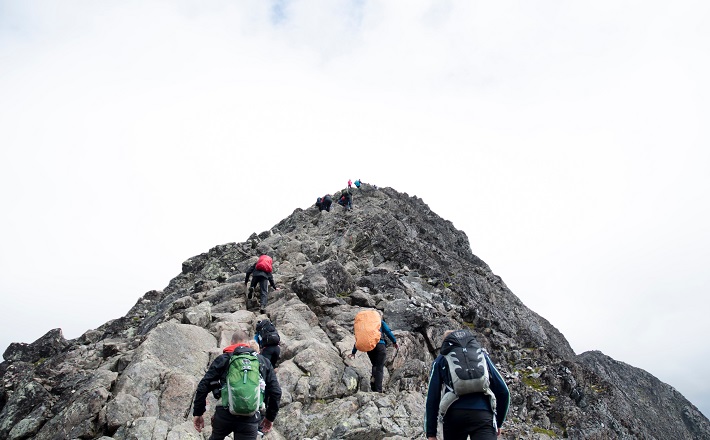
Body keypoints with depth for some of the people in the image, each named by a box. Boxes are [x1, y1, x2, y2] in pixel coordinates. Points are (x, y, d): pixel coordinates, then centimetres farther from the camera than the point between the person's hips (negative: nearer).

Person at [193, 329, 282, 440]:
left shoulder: (223, 359, 9)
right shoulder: (264, 362, 14)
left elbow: (203, 386, 4)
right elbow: (276, 392, 10)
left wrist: (198, 413, 12)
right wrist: (270, 417, 20)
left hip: (224, 414, 0)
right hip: (250, 418, 0)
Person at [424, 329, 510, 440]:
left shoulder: (440, 359, 19)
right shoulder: (482, 354, 23)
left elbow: (432, 397, 9)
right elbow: (503, 391, 17)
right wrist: (499, 423, 28)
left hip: (454, 416, 0)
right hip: (483, 416, 0)